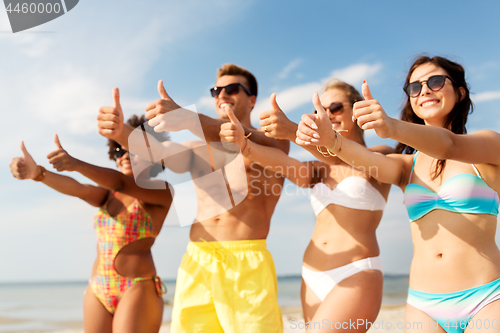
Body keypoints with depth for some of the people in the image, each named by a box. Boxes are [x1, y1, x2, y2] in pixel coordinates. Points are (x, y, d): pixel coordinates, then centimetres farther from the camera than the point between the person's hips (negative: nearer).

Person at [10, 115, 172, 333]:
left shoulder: (162, 191, 0)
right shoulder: (108, 195, 17)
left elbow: (122, 183, -18)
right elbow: (76, 188, -3)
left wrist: (77, 164, -33)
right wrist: (36, 172, -22)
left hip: (138, 289, -5)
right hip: (98, 291, 6)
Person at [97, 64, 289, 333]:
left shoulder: (273, 139, 6)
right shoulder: (200, 148, 19)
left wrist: (188, 118, -33)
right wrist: (119, 132, -21)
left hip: (248, 263, -3)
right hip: (195, 263, 4)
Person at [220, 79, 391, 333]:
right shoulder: (319, 169, 14)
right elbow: (280, 162, -6)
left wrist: (292, 130, -34)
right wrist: (243, 144, -26)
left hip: (356, 276, -5)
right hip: (313, 279, 5)